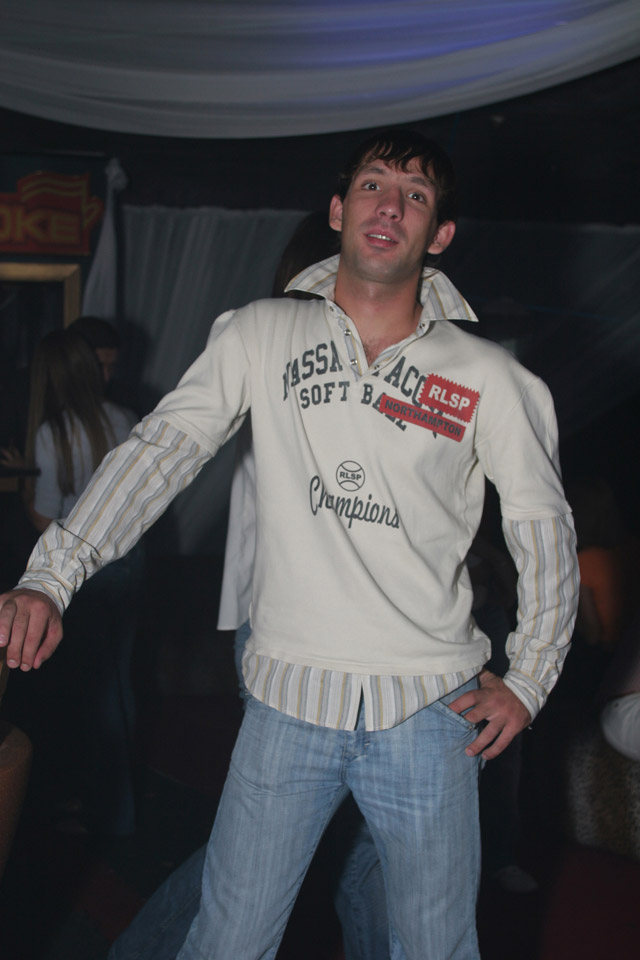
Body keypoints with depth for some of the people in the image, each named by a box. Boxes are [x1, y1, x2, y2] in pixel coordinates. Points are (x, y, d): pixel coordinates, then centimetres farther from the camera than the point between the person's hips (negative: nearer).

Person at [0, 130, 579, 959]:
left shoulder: (484, 376, 1)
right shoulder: (260, 338, 2)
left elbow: (543, 523, 9)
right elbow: (160, 448, -4)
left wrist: (528, 678, 4)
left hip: (430, 707, 0)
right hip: (288, 701, 0)